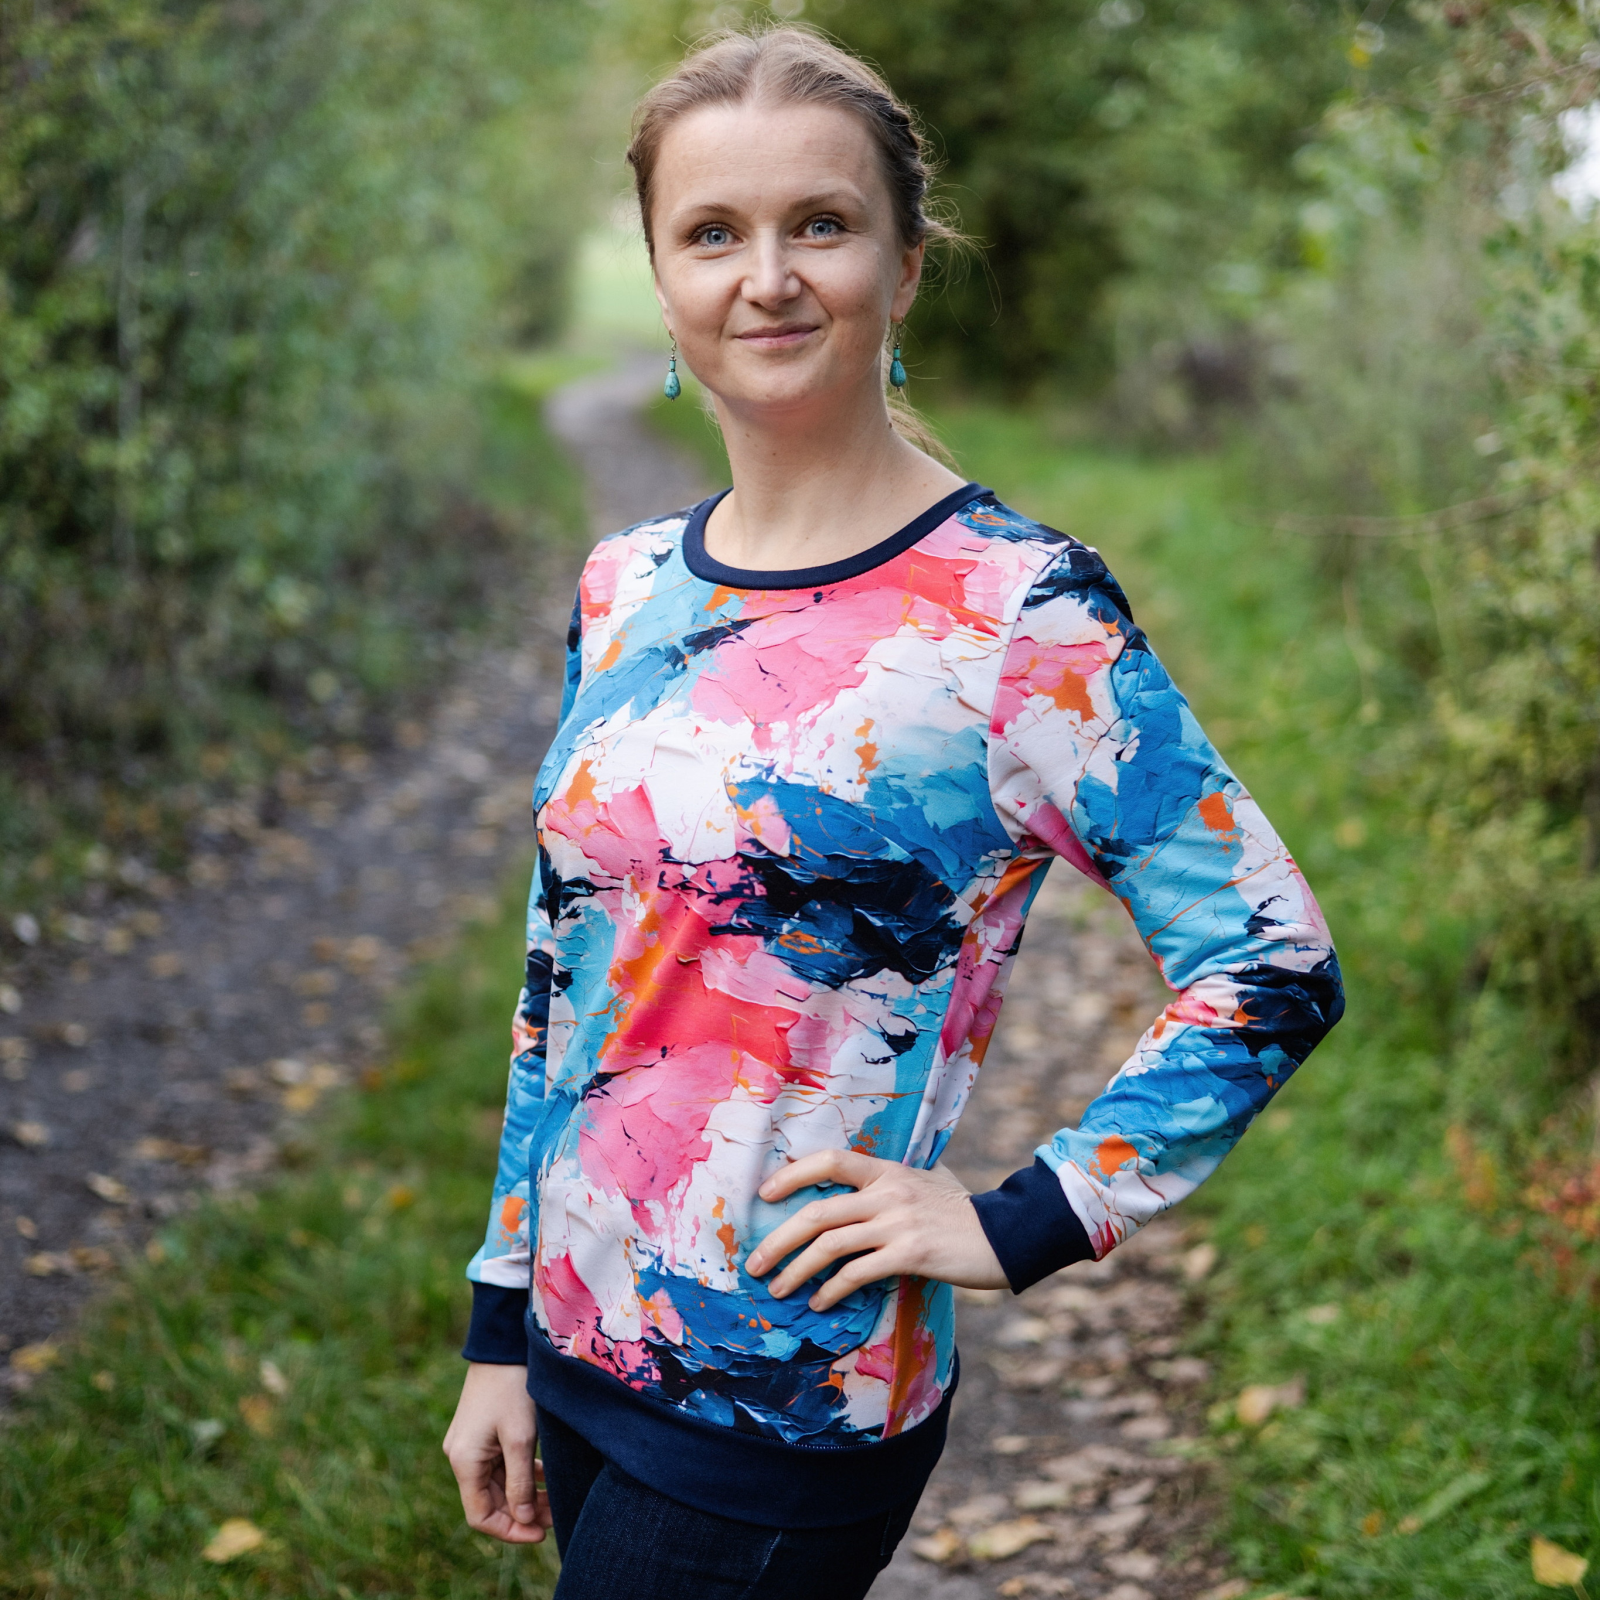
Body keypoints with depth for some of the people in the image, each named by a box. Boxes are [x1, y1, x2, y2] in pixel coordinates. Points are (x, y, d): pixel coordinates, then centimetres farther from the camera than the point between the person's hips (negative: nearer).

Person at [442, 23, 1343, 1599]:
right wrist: (499, 1330, 10)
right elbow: (557, 985, 8)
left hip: (784, 1420, -5)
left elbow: (1276, 967, -13)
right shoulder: (623, 590, 3)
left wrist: (1017, 1223, -14)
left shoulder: (1017, 613, -14)